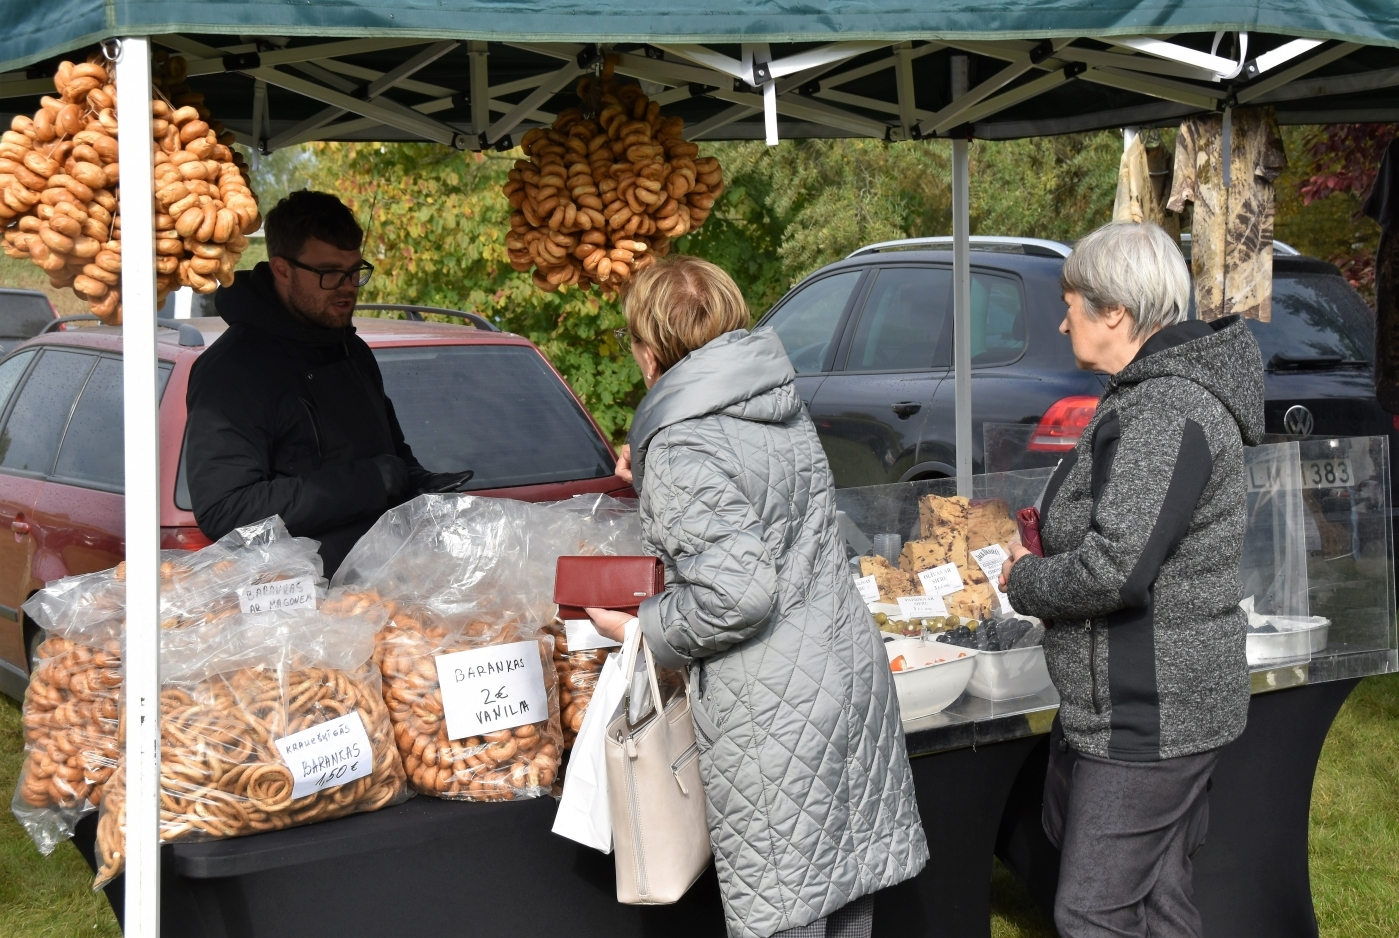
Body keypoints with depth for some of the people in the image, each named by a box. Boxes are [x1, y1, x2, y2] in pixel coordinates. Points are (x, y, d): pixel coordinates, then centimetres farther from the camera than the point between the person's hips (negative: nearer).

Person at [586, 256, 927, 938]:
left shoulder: (681, 448, -16)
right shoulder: (785, 409, 9)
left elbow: (734, 594, -24)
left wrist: (643, 631, -8)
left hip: (773, 713, -8)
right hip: (853, 669, 9)